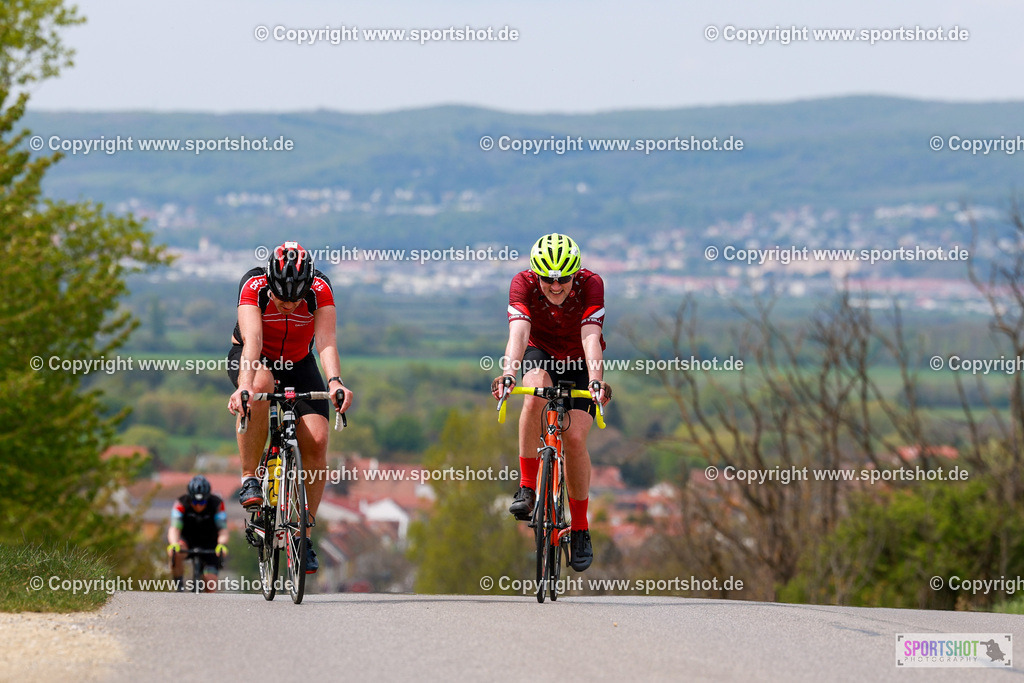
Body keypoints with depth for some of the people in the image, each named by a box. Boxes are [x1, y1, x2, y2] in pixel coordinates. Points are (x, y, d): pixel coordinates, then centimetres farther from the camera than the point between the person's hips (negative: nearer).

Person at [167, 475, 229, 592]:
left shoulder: (217, 504, -22)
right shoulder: (182, 504, -22)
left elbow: (223, 530, -30)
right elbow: (174, 528, -33)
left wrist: (222, 545, -52)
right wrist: (174, 545, -55)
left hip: (209, 544, 0)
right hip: (188, 540, 0)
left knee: (210, 585, -15)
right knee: (176, 554, -36)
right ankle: (179, 586, -16)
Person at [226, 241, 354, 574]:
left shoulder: (320, 290, -27)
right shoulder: (253, 286, -31)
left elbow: (326, 341, -37)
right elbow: (252, 339, -43)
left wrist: (335, 382, -56)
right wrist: (244, 386, -59)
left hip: (298, 363, 2)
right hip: (254, 360, -2)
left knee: (316, 441, -17)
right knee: (260, 385, -39)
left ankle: (305, 533, -3)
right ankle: (249, 479, -26)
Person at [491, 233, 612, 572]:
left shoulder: (590, 284, -28)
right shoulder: (524, 283, -26)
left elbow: (591, 337, -39)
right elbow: (519, 333, -38)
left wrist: (595, 379, -55)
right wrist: (508, 373, -56)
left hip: (579, 362, 0)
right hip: (541, 354, 0)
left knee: (575, 437, -17)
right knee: (536, 395, -35)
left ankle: (580, 530, 0)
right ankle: (527, 488, -25)